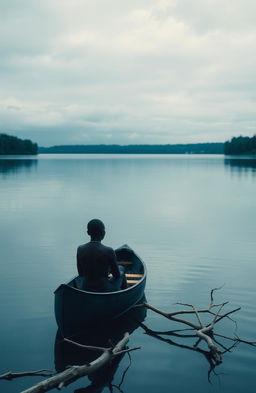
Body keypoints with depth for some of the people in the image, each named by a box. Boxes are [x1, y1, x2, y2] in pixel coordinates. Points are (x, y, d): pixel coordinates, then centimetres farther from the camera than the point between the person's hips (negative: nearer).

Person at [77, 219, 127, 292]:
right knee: (121, 268, 25)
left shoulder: (80, 249, -9)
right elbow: (116, 275, -9)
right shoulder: (109, 251, -21)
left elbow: (81, 274, 3)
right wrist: (120, 273, 15)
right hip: (105, 291, -4)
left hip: (86, 291, 4)